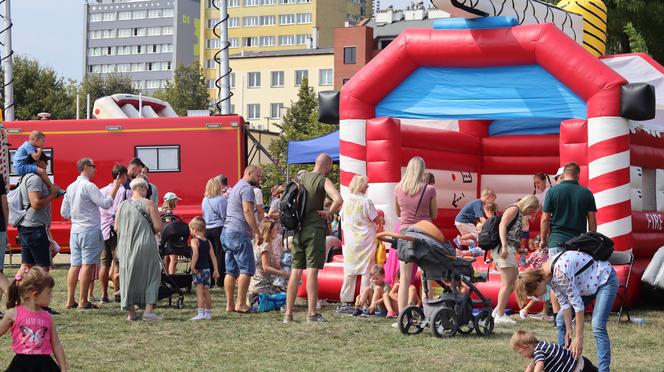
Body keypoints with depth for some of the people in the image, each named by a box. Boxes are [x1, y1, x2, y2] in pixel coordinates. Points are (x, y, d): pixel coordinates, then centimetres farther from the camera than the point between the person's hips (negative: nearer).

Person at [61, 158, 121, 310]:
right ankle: (83, 301, -4)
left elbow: (64, 213, 16)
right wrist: (115, 188, -7)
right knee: (87, 265, -4)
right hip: (90, 230, -8)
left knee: (75, 265, 9)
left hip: (75, 230, 8)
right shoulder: (88, 186, -12)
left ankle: (70, 300, 9)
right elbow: (106, 203, -16)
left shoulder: (70, 187, 13)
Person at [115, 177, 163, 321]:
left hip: (125, 246, 4)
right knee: (151, 275, 7)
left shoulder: (122, 205, 4)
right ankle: (148, 310, -1)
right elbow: (158, 227, -9)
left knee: (128, 276, 11)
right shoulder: (149, 204, -7)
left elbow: (116, 228, 8)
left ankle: (131, 312, 12)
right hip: (145, 245, -4)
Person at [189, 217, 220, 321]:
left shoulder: (194, 241, -9)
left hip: (198, 269, -6)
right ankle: (208, 313, 18)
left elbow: (195, 254, -26)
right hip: (207, 268, 6)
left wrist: (192, 266, -19)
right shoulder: (208, 242, 9)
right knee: (206, 291, 13)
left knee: (199, 291, -7)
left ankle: (200, 313, -13)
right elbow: (213, 256, 7)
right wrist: (216, 270, 8)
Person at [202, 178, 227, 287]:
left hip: (207, 229, 5)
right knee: (220, 255, 1)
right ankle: (220, 281, 2)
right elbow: (225, 216, -10)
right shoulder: (221, 200, -12)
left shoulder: (205, 200, 6)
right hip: (219, 229, -5)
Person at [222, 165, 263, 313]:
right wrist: (258, 233, -17)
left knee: (231, 271, 8)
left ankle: (230, 304, 8)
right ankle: (241, 304, -10)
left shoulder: (237, 187, 24)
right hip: (239, 233, -10)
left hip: (227, 232, 10)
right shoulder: (247, 188, -8)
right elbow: (247, 211, -17)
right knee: (247, 269, -8)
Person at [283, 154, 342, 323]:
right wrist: (328, 212, -8)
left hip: (298, 229, 6)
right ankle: (312, 313, -8)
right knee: (312, 270, -7)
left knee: (295, 271, 8)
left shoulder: (301, 177, 13)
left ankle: (288, 313, 7)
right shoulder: (323, 180, -6)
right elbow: (338, 200, -23)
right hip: (314, 228, -6)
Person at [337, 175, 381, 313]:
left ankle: (346, 302, 8)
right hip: (366, 239, -4)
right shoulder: (366, 201, -12)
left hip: (350, 240, 4)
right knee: (366, 271, 0)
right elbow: (376, 219, -8)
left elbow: (342, 219, 10)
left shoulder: (347, 201, 2)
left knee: (349, 271, 9)